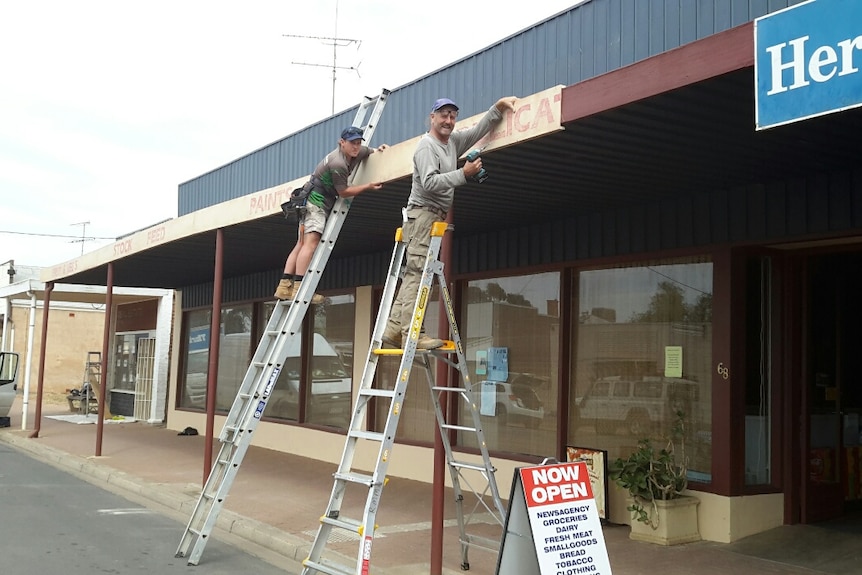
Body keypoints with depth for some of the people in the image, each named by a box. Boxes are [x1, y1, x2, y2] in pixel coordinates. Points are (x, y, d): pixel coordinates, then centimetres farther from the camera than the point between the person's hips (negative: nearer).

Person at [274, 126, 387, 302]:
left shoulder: (357, 153, 6)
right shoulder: (338, 164, -22)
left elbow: (371, 151, 29)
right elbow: (343, 191, -14)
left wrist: (378, 149, 8)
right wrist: (368, 186, -8)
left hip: (322, 202, 10)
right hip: (316, 200, -10)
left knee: (302, 243, 3)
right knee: (311, 242, -20)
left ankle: (284, 286, -1)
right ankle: (299, 288, -29)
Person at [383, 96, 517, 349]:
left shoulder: (453, 141, 17)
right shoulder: (426, 146, -9)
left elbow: (478, 131, 24)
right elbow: (429, 183, -20)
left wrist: (498, 107, 14)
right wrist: (464, 173, -19)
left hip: (436, 217, 9)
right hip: (422, 214, -9)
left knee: (413, 275, 5)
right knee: (419, 273, -15)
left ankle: (394, 328, 5)